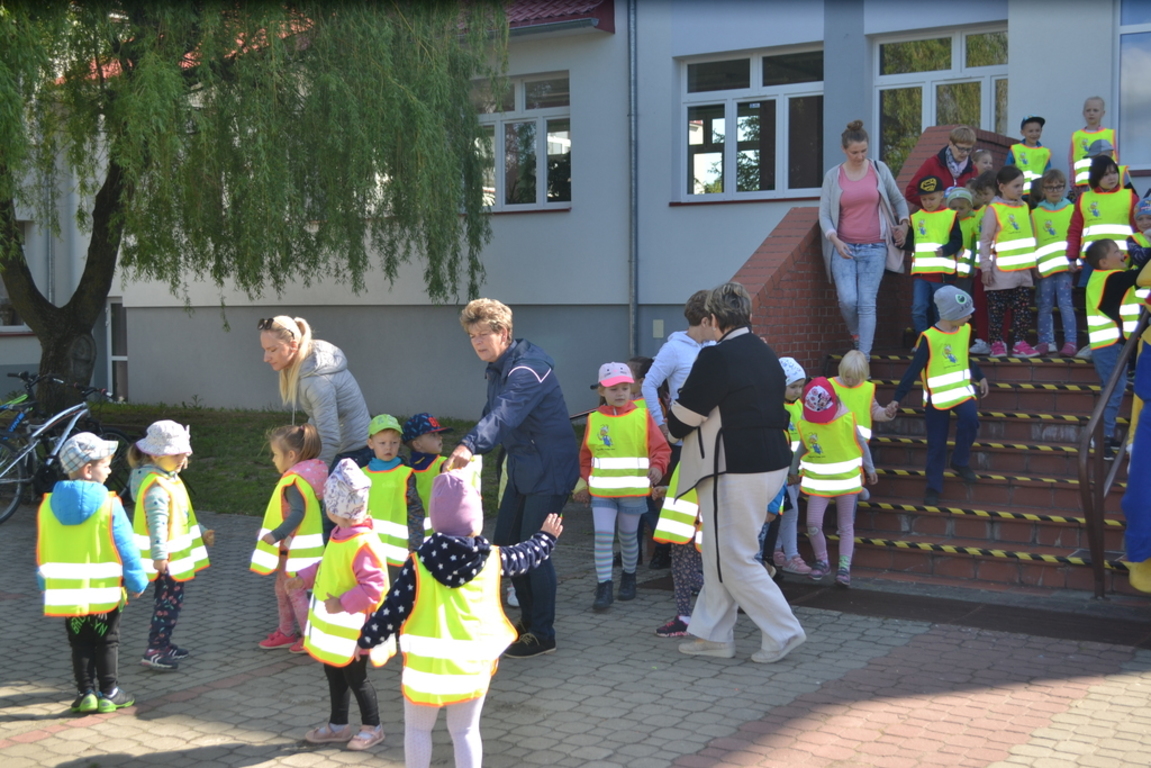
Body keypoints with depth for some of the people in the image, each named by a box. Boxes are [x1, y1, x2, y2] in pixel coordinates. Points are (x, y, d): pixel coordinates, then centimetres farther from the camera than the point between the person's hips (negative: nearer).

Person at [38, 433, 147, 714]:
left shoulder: (49, 505, 0)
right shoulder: (108, 504, -14)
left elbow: (42, 553, 7)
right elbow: (125, 547, -11)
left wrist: (45, 586, 17)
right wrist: (136, 582, -1)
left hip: (66, 593, 3)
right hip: (104, 592, -3)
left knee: (80, 645, 13)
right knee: (107, 643, 10)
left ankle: (86, 693, 13)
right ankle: (109, 693, 13)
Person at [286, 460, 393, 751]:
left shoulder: (363, 543, -29)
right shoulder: (339, 535, 2)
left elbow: (374, 587, -30)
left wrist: (342, 603, -28)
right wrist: (304, 578, 15)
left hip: (351, 628, -9)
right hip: (332, 625, 9)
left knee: (355, 678, 7)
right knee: (334, 674, 20)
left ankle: (372, 727, 25)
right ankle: (338, 725, 36)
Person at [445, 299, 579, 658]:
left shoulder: (527, 369, -24)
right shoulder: (497, 368, 7)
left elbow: (504, 414, -41)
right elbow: (492, 413, 16)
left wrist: (469, 446, -54)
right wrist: (464, 449, 8)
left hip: (550, 470, -10)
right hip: (522, 470, 10)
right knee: (504, 544, 12)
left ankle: (543, 635, 8)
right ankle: (530, 620, 28)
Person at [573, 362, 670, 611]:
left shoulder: (642, 416, -2)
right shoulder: (594, 419, 2)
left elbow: (660, 447, -3)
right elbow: (585, 457, 11)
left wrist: (657, 466, -22)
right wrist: (584, 484, 8)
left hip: (633, 492, 0)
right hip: (601, 492, 0)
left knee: (628, 537, 13)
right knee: (603, 536, -9)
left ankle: (628, 577, 34)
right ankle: (603, 586, -2)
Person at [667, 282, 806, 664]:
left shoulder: (716, 357, -18)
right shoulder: (766, 354, 10)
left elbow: (682, 419, -12)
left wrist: (673, 425, 12)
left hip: (737, 472, -9)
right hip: (772, 463, 9)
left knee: (734, 560, 3)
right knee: (720, 554, 17)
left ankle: (783, 632, 7)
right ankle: (713, 634, 25)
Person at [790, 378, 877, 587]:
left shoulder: (847, 419, -13)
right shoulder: (804, 424, -10)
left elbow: (861, 444, 1)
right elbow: (801, 450, 7)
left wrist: (870, 469, 10)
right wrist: (793, 472, 18)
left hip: (846, 478, 0)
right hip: (818, 480, 1)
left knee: (846, 525, 5)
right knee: (813, 523, -8)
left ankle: (844, 567, 9)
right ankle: (821, 562, 13)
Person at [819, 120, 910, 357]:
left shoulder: (879, 169, 5)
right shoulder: (833, 176, 4)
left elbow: (898, 200, 17)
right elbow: (824, 213, 3)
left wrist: (903, 223, 0)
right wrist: (834, 239, -12)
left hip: (874, 248, 0)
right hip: (844, 247, 0)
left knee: (867, 303, -7)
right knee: (848, 300, -13)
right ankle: (856, 335, 18)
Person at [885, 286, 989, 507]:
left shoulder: (965, 330, 0)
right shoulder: (930, 338, -17)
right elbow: (914, 370, -14)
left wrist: (979, 377, 30)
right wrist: (897, 398, -16)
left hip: (962, 389, 4)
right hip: (937, 396, -4)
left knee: (970, 419, -25)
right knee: (936, 445, 3)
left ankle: (960, 462, -1)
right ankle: (933, 487, 19)